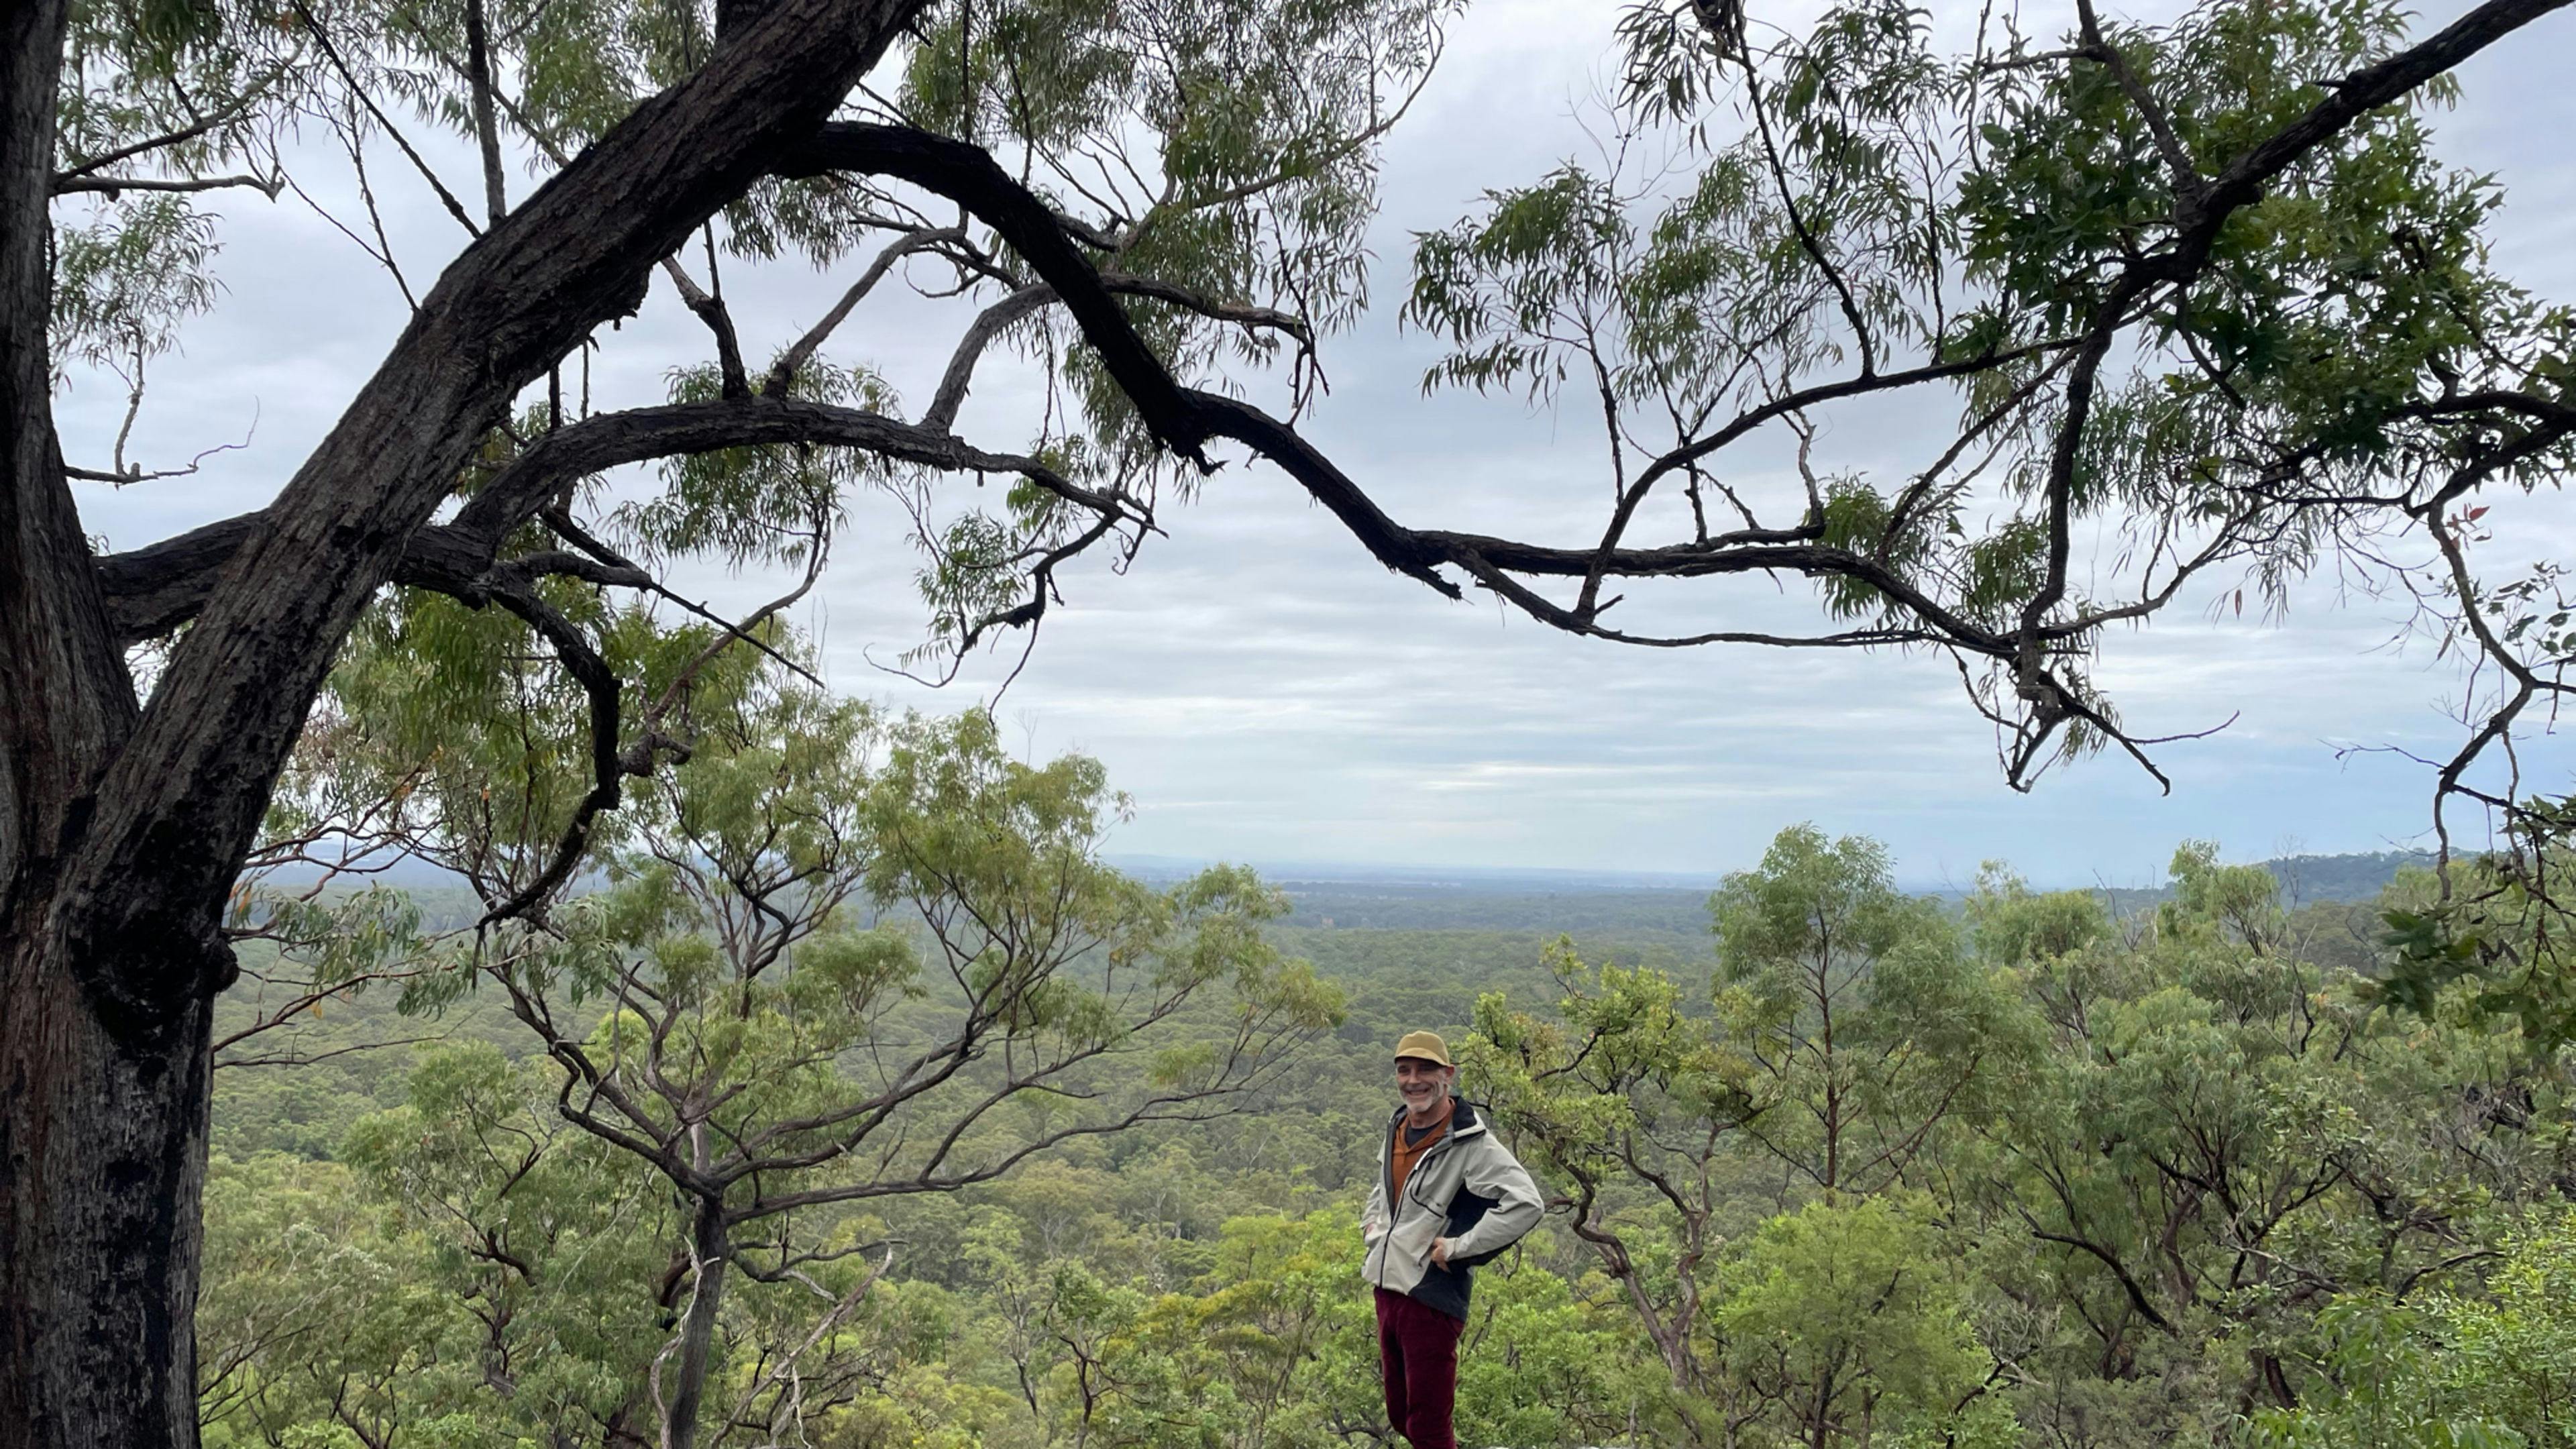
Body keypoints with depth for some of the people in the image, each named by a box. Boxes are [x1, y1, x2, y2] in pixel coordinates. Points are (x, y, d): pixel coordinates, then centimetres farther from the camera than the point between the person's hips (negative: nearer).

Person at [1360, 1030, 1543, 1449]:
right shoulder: (1397, 1128, 9)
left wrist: (1458, 1246, -23)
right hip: (1387, 1288, 8)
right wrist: (1372, 1222, 13)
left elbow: (1526, 1205, -28)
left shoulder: (1470, 1143, -16)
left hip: (1431, 1296, -8)